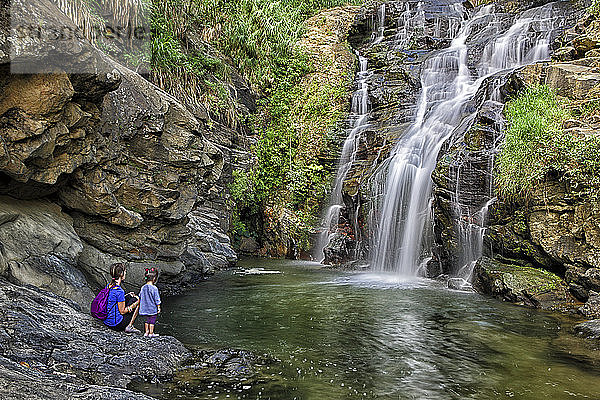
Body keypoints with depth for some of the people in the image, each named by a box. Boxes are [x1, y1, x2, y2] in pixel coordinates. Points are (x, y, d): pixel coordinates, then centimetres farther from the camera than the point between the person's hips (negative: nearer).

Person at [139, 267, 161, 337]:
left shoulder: (143, 288, -1)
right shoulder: (154, 288, -18)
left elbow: (140, 298, 11)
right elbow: (157, 299, -14)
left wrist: (141, 306, 25)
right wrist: (158, 307, -3)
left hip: (145, 309, 6)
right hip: (153, 309, -6)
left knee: (147, 320, 19)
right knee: (152, 321, 7)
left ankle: (146, 332, 26)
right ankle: (151, 333, 14)